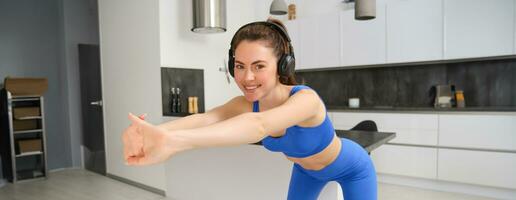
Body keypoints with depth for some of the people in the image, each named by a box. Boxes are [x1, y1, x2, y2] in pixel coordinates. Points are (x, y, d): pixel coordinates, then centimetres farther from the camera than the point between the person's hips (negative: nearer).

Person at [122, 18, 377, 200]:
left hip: (351, 168, -4)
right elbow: (203, 118, -45)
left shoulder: (306, 99, -41)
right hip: (307, 169, 4)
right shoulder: (244, 104, -24)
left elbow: (259, 126, -62)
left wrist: (174, 140, -76)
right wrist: (158, 132, -67)